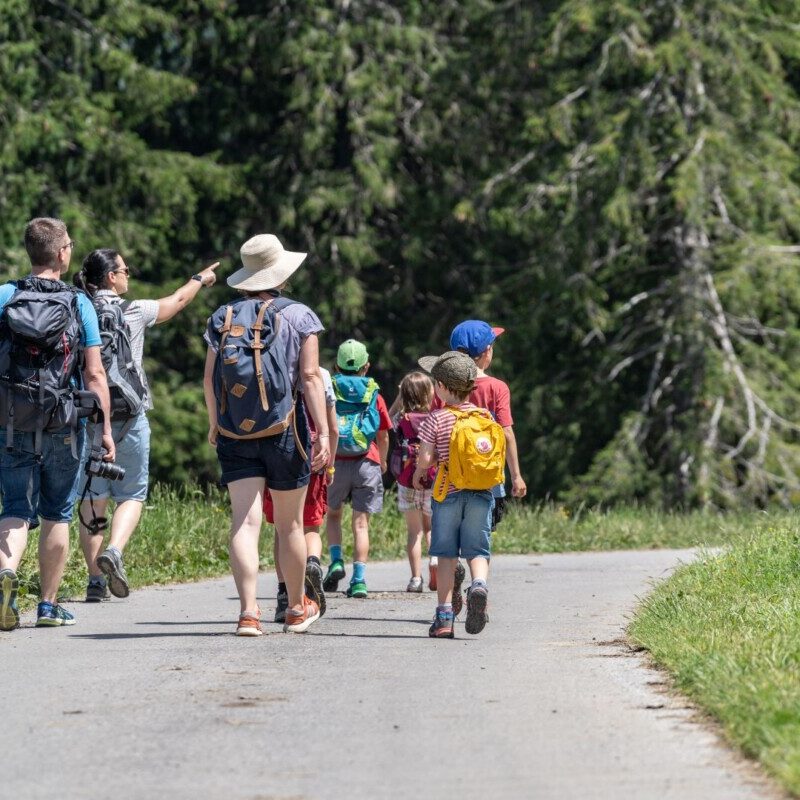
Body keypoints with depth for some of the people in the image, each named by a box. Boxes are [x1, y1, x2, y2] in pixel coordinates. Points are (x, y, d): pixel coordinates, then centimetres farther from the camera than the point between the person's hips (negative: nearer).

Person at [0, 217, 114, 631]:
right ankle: (48, 605, 16)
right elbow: (95, 374, -5)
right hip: (64, 426, -1)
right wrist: (106, 429, 0)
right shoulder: (79, 303, -4)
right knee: (56, 515, 11)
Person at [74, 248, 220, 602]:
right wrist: (200, 279, 34)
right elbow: (177, 300, 14)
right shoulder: (132, 311, -4)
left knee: (91, 498, 8)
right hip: (127, 415, -3)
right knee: (131, 494, 7)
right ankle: (114, 550, -18)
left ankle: (95, 579, 6)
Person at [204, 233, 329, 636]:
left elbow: (209, 379, 8)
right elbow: (310, 377, -9)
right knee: (289, 525, 12)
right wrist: (323, 432, -10)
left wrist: (214, 424, 23)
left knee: (244, 522, -5)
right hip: (284, 432, -2)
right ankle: (297, 609, 27)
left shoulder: (223, 317, 6)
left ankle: (249, 611, -18)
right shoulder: (298, 316, -2)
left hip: (235, 435, 2)